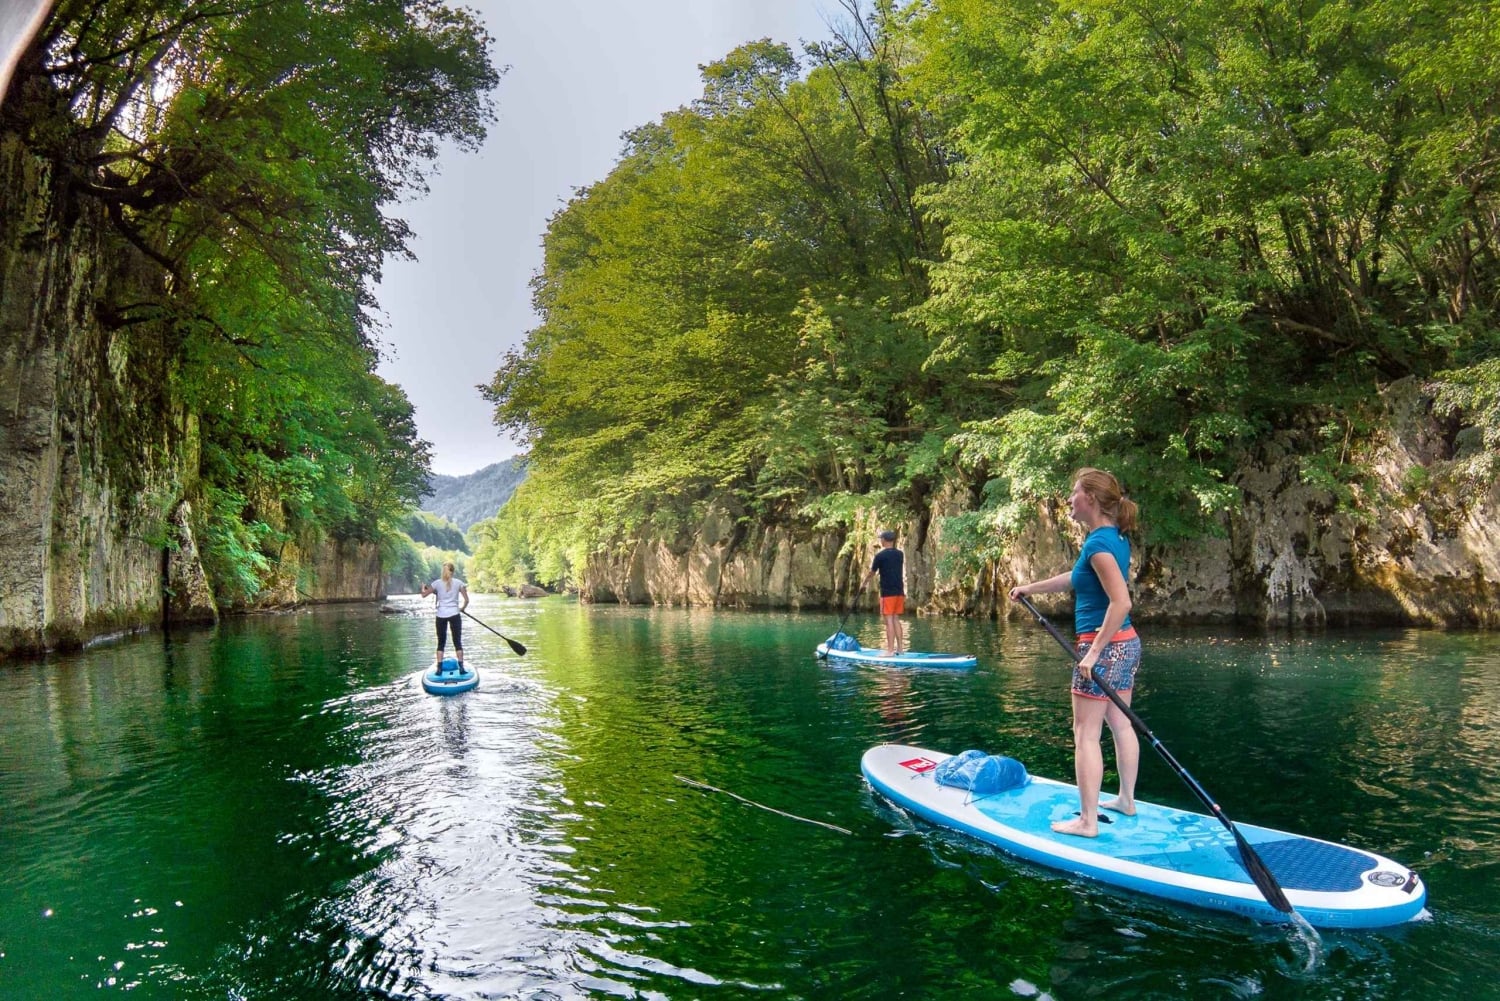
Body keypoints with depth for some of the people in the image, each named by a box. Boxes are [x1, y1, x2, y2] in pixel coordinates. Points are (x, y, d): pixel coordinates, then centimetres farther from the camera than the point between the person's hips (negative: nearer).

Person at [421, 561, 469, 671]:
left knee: (441, 642, 9)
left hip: (441, 616, 1)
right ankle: (461, 667, 0)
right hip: (455, 615, -1)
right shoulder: (458, 582, -1)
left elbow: (424, 594, 4)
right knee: (458, 642, 5)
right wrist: (462, 608, 14)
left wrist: (423, 587, 24)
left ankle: (439, 668, 3)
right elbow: (466, 600, -5)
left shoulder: (437, 583, 0)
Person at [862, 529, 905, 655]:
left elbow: (871, 573, 2)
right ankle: (899, 648, 12)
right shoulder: (900, 554, 9)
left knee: (889, 620, -5)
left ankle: (890, 650, -6)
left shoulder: (880, 556, -8)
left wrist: (863, 583, 18)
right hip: (899, 592, 6)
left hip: (887, 593, -6)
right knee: (896, 619, 11)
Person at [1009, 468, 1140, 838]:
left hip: (1105, 646, -10)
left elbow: (1121, 602, -27)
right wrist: (1031, 587, 31)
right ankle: (1126, 800, 33)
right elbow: (1076, 578, 23)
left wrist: (1094, 652, -23)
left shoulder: (1099, 542, -20)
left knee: (1085, 735, -2)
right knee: (1120, 725, 20)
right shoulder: (1114, 537, 9)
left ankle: (1087, 821, 4)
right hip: (1127, 643, 10)